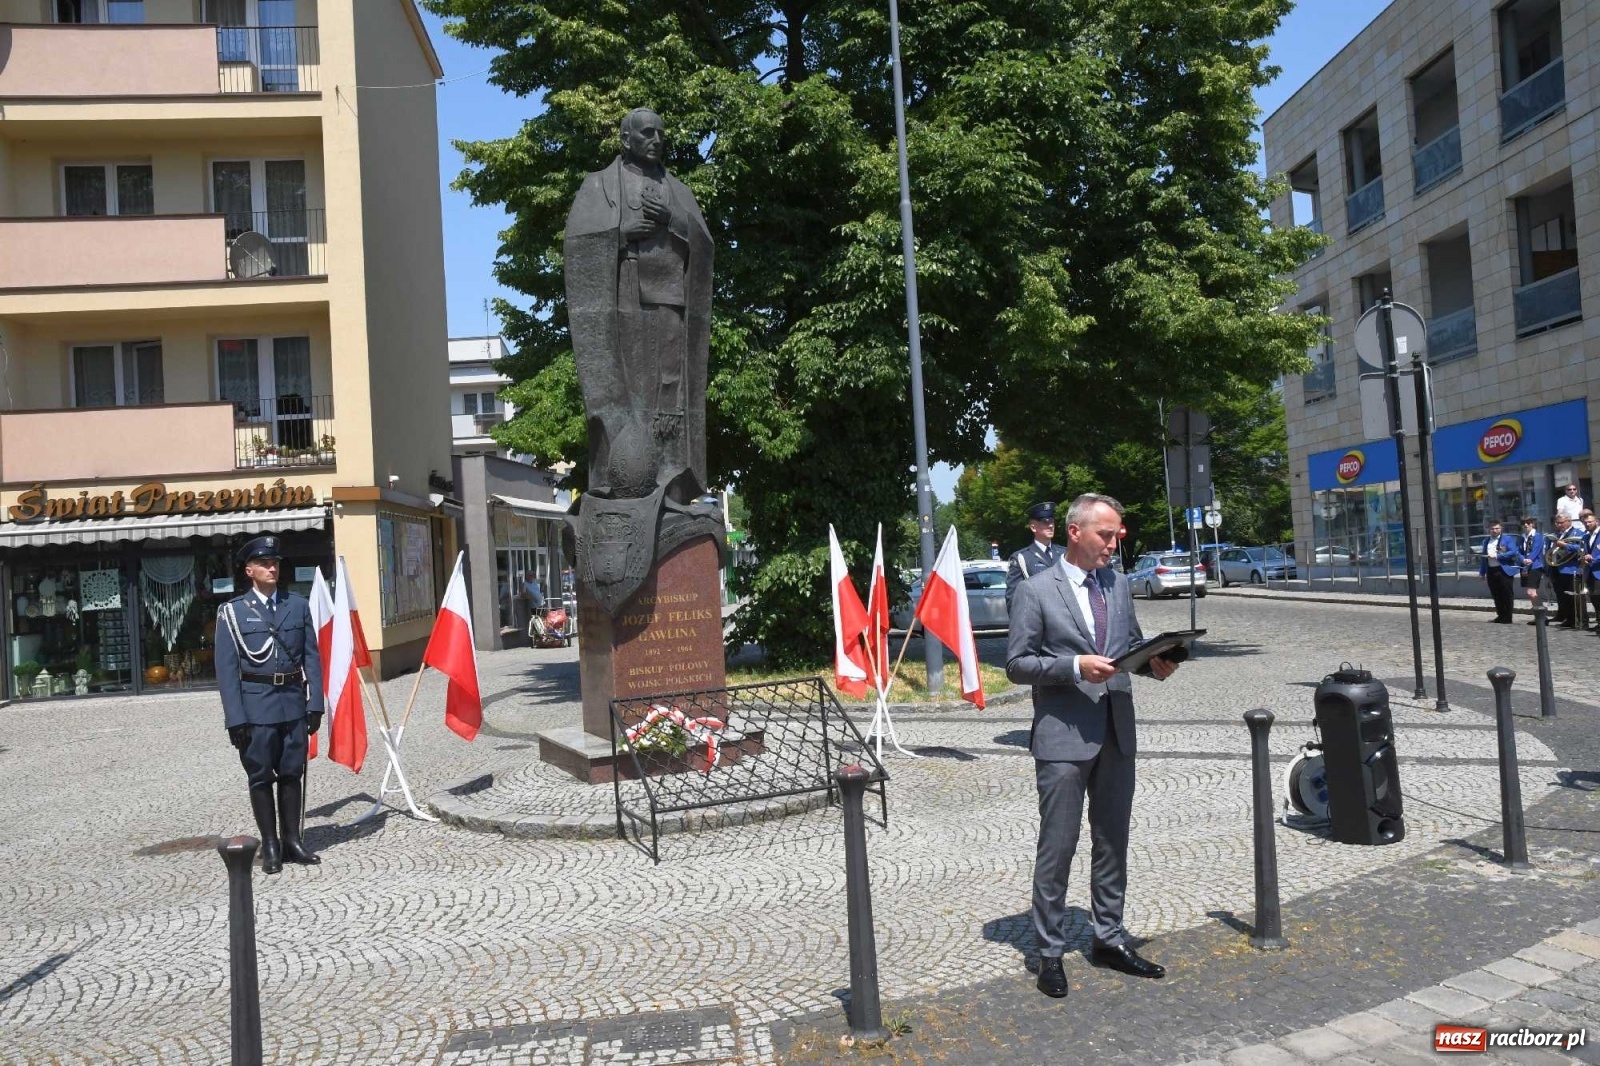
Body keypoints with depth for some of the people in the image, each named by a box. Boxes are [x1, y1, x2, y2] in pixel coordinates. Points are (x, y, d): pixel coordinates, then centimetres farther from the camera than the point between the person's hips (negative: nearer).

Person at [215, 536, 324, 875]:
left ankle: (292, 840, 20)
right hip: (256, 703, -3)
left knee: (292, 774, 10)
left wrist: (315, 704, 2)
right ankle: (270, 845, 15)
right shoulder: (233, 611, -3)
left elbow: (311, 657, 7)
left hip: (294, 702, 3)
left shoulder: (298, 605, 6)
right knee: (261, 777, 5)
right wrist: (235, 718, -8)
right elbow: (227, 669, -4)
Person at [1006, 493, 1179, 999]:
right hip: (1063, 735, -6)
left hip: (1116, 732, 6)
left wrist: (1154, 662, -1)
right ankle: (1049, 952, 13)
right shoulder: (1036, 591, -7)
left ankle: (1109, 938, 30)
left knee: (1113, 842, 16)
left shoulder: (1118, 584, 11)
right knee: (1057, 847, 0)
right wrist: (1075, 666, -21)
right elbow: (1017, 663, -9)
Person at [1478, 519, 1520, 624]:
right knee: (1496, 595, 11)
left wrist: (1497, 556, -17)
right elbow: (1484, 557, 17)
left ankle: (1507, 618, 4)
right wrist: (1482, 572, 12)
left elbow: (1513, 552, -14)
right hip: (1491, 571, 5)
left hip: (1504, 570, -5)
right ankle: (1500, 615, 22)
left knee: (1506, 595, -1)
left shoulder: (1508, 539, -1)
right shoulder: (1486, 541, 15)